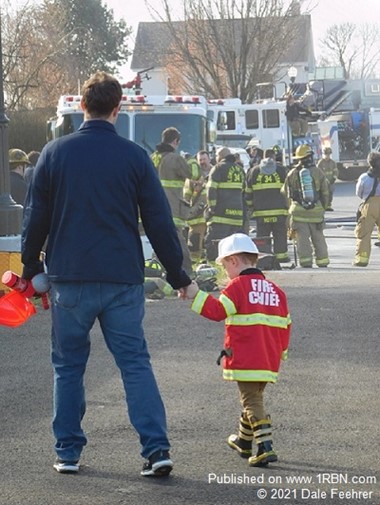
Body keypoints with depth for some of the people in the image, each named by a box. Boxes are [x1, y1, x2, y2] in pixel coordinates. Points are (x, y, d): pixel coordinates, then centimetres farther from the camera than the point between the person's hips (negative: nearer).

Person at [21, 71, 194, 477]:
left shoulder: (55, 153, 0)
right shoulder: (135, 157, -1)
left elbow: (35, 218, 4)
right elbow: (159, 223, 1)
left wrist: (31, 269, 15)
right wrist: (178, 277, 9)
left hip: (69, 279, 0)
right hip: (124, 280, 0)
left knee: (68, 365, 11)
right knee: (135, 363, 4)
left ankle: (68, 452, 13)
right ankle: (156, 448, -6)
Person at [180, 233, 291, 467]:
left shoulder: (238, 285, -8)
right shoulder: (275, 290, 14)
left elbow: (218, 310, -15)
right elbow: (285, 324, 15)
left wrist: (196, 296, -11)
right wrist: (280, 351, 25)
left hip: (244, 359, -7)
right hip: (269, 359, 7)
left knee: (252, 401, -6)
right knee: (254, 397, 22)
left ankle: (266, 447, -18)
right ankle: (245, 441, 38)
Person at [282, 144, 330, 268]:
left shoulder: (292, 173, 2)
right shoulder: (318, 172, 3)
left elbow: (285, 192, 8)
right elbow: (325, 193, 7)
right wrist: (323, 208, 19)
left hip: (298, 211, -1)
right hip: (316, 211, 1)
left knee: (302, 239, -2)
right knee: (318, 239, 9)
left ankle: (306, 263, -9)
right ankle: (323, 263, 13)